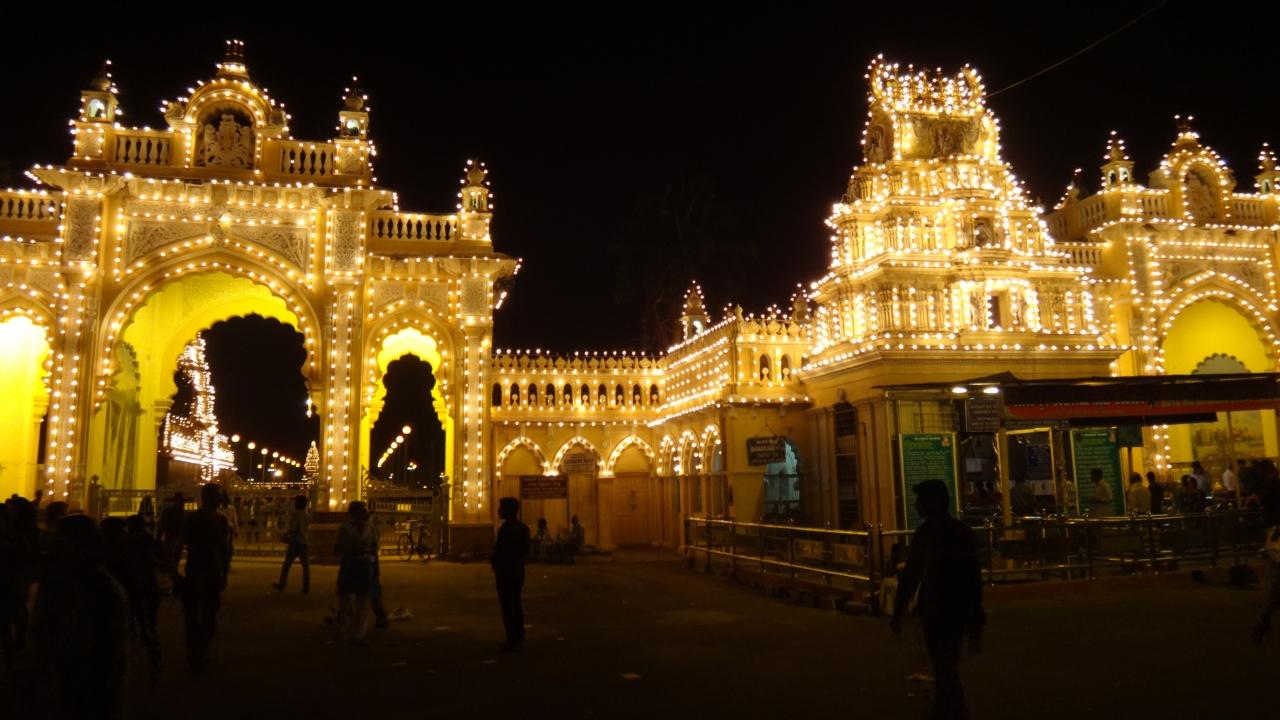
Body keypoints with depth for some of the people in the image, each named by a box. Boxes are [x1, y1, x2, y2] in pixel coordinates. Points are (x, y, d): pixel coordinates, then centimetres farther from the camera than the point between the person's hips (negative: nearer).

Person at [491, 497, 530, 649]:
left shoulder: (505, 529, -19)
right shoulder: (523, 527, 7)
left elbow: (499, 553, -19)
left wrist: (493, 562, -1)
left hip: (506, 573, -8)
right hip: (518, 571, 8)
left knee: (507, 606, -2)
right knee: (516, 604, 16)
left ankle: (512, 640, 0)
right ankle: (519, 637, 22)